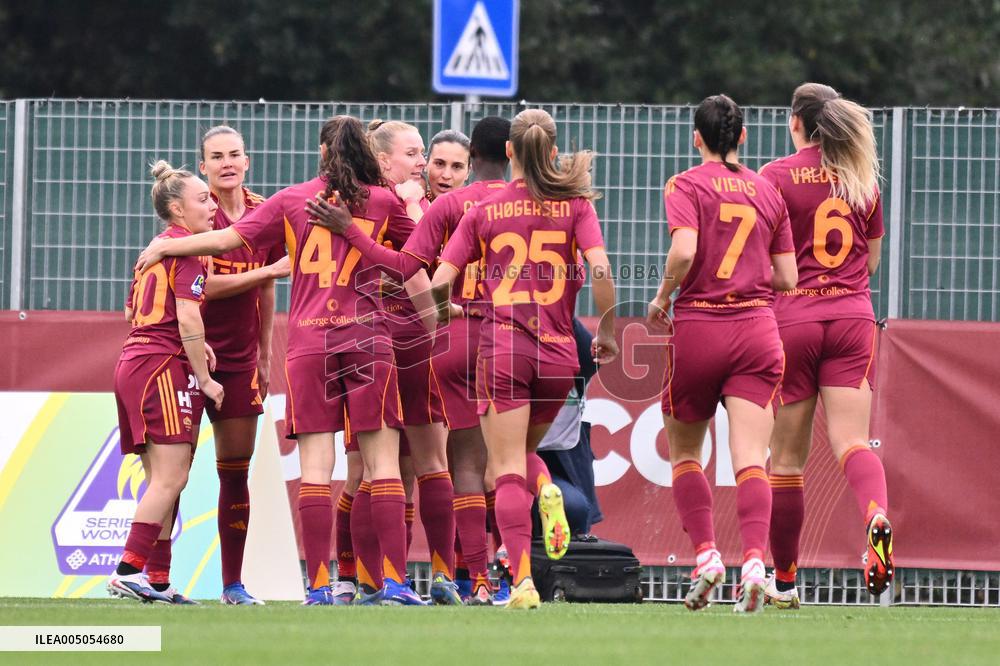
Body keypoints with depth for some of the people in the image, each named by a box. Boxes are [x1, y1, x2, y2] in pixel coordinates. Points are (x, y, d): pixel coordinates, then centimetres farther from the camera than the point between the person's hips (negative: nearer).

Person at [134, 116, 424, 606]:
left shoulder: (292, 200, 6)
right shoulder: (383, 201, 5)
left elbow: (228, 239, 5)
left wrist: (166, 247, 19)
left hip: (308, 341, 1)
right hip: (368, 338, -1)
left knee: (315, 465, -2)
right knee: (382, 461, 0)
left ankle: (319, 585, -6)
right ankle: (393, 581, -7)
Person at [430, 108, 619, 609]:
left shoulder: (485, 210, 2)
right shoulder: (575, 206, 3)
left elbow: (440, 282, -1)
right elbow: (600, 271, -9)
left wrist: (445, 308, 21)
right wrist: (606, 333, 4)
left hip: (502, 347, -2)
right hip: (558, 351, 2)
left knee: (507, 471, -2)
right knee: (523, 449, 27)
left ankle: (522, 579, -15)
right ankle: (547, 492, -1)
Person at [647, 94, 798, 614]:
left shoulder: (686, 185, -1)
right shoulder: (768, 191, 10)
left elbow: (684, 250, -18)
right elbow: (787, 278, 10)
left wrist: (662, 297, -1)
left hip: (698, 328, -2)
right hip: (756, 331, 2)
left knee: (683, 451, 16)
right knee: (749, 457, -6)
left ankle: (705, 554, 3)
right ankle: (754, 560, -24)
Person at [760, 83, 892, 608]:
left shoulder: (776, 177, -3)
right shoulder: (862, 179, 9)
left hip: (793, 318, -3)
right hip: (853, 318, 3)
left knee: (787, 456, 5)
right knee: (852, 442, -5)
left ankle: (784, 579, 13)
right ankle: (877, 517, -37)